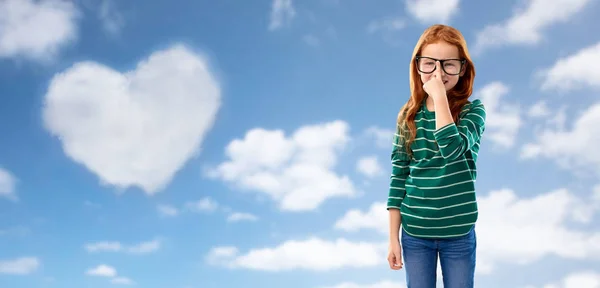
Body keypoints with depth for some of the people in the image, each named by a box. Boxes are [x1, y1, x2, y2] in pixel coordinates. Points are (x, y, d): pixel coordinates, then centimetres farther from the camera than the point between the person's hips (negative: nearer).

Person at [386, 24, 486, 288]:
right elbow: (398, 177, 1)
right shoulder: (408, 116, 0)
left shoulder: (472, 110, -6)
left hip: (459, 234, -2)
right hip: (415, 233, 2)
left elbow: (453, 149, -26)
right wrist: (393, 237, 0)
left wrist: (440, 97, -22)